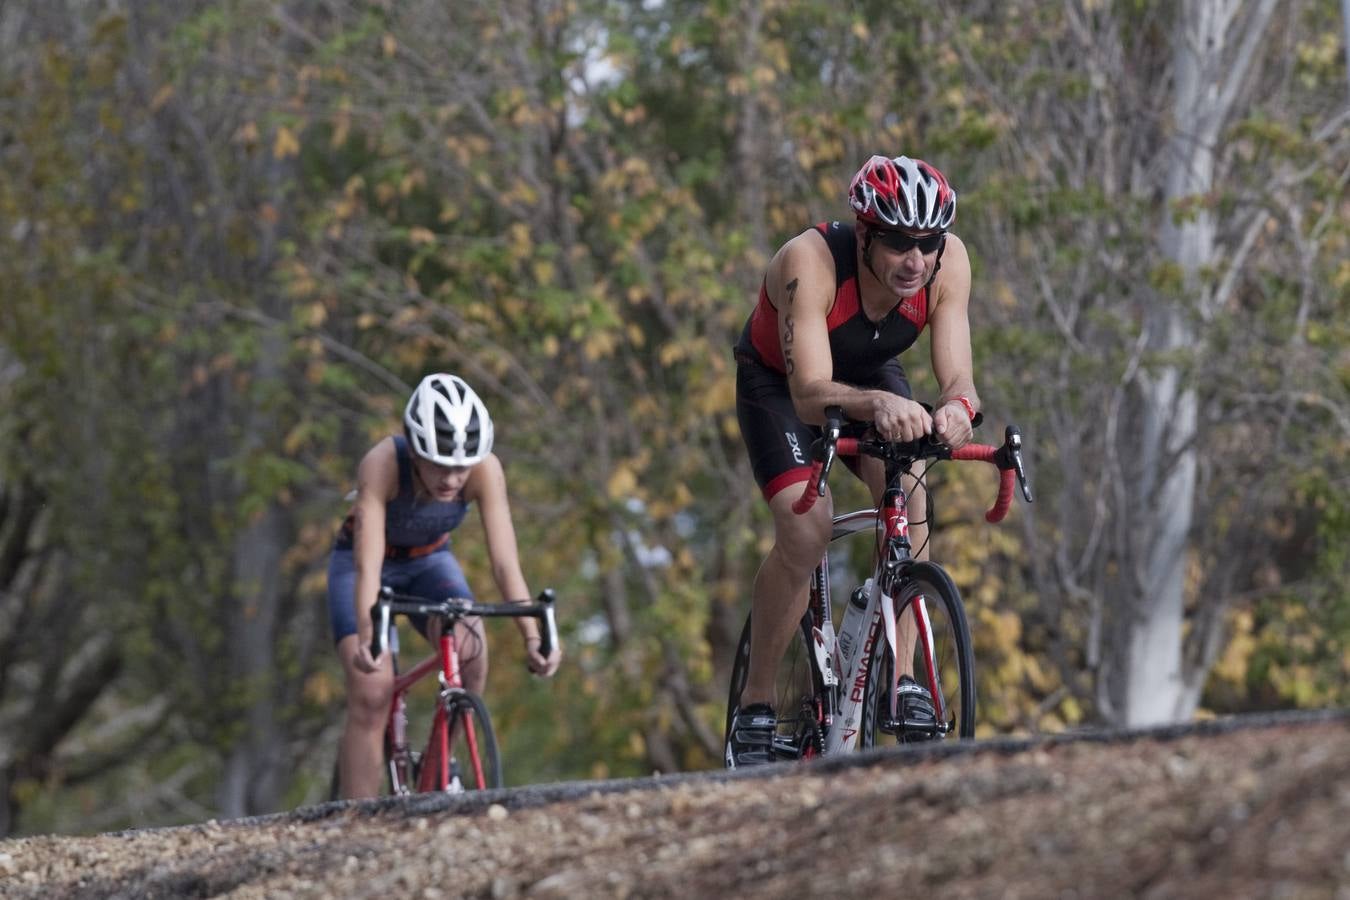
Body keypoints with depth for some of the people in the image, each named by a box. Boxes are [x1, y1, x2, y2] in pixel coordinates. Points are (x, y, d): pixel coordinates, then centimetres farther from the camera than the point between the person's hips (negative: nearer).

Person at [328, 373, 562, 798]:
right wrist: (366, 638, -56)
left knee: (470, 648, -27)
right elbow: (368, 566, -42)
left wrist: (532, 636, -43)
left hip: (429, 562, 2)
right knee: (371, 694, -20)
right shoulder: (382, 463, -36)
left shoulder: (485, 470, -28)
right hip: (357, 561, -2)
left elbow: (505, 564, -30)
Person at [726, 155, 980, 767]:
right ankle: (754, 708, -10)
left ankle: (901, 677, -12)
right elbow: (810, 394, -46)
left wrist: (957, 407, -56)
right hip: (779, 382, -3)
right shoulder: (810, 262, -39)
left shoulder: (947, 260, -28)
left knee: (907, 495, -24)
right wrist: (877, 404, -66)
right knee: (806, 526, -23)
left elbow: (959, 378, -31)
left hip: (872, 372, 3)